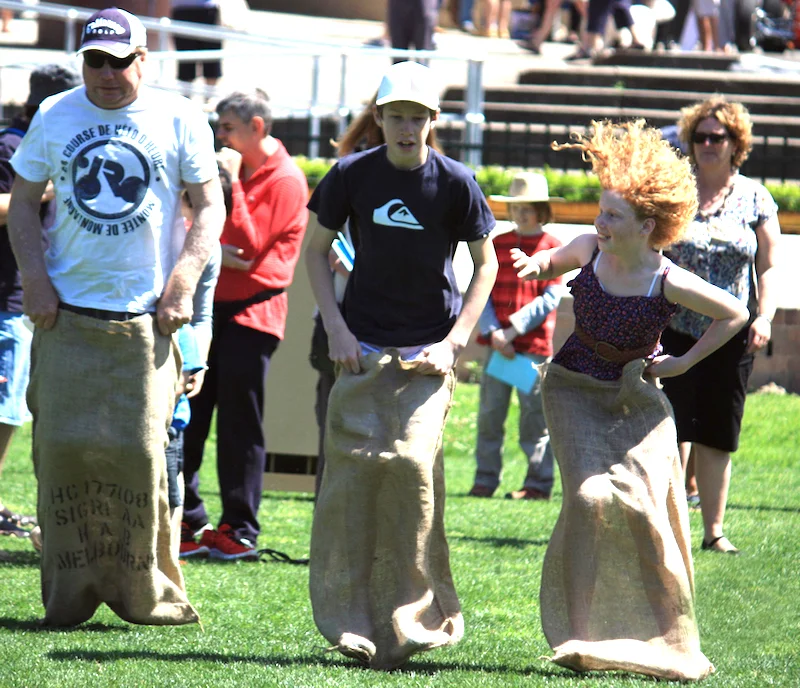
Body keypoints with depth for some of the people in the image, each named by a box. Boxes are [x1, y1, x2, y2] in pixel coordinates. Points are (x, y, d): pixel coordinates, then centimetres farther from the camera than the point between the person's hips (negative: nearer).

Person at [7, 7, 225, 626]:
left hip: (145, 317, -2)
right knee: (63, 447, -4)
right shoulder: (54, 117, 9)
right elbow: (24, 203, 14)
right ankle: (69, 594, 3)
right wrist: (34, 278, 0)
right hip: (66, 314, 2)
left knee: (139, 452, -6)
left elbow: (210, 207, 6)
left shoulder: (179, 120, 4)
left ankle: (147, 593, 3)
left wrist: (183, 282, -6)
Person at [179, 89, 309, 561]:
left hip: (251, 313, -7)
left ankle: (241, 530, 2)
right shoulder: (231, 171, 16)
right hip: (211, 306, 7)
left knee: (240, 425, -4)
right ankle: (189, 523, 7)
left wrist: (233, 183, -15)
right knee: (187, 418, 2)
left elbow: (249, 247, -15)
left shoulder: (285, 181, -8)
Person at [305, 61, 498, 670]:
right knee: (353, 468, -6)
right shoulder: (353, 175, -1)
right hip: (363, 346, 2)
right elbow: (315, 249, 9)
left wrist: (454, 341, -6)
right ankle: (353, 622, 0)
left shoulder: (455, 183, -5)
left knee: (412, 463, -15)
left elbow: (486, 264, 4)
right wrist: (336, 328, -1)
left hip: (428, 351, -1)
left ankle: (411, 617, -6)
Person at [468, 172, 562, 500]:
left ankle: (538, 483, 4)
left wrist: (514, 329, -13)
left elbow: (550, 299, -5)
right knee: (490, 412, 2)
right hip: (497, 342, 3)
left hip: (535, 343, -3)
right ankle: (485, 479, 9)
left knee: (535, 415, -1)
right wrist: (493, 332, -8)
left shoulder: (552, 248, 1)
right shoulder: (497, 245, 11)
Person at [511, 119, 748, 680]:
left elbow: (736, 314, -3)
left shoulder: (669, 284, -19)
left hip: (638, 400, -2)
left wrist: (685, 362, -3)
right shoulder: (590, 251, -9)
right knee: (588, 497, -18)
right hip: (575, 390, 2)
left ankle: (674, 641, 2)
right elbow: (557, 260, 17)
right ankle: (578, 636, -14)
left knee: (643, 508, -15)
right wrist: (537, 265, -6)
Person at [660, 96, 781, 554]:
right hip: (676, 333, -1)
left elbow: (769, 266, 5)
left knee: (719, 436, 5)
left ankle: (715, 529, 12)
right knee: (675, 432, -8)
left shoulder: (756, 199, 6)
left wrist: (765, 317, -10)